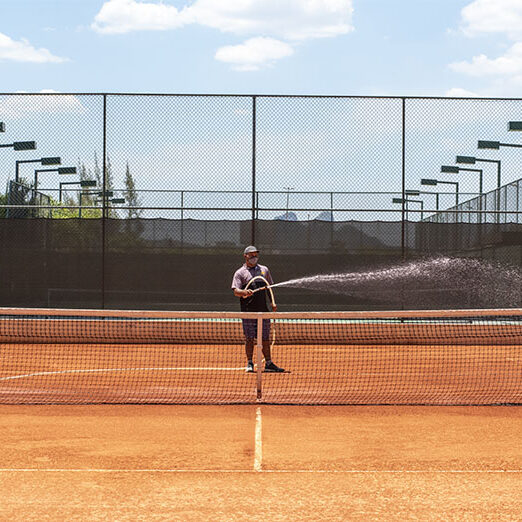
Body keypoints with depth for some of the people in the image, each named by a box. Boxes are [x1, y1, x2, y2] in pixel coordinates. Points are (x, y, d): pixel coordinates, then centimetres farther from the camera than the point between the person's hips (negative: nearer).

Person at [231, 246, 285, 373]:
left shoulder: (264, 270, 17)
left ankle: (268, 363, 11)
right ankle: (249, 363, 4)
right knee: (249, 338, -3)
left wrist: (273, 302, 9)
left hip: (263, 310, 4)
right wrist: (244, 292, -26)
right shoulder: (240, 273, 4)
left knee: (265, 338, 7)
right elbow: (236, 291, -5)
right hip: (248, 311, -4)